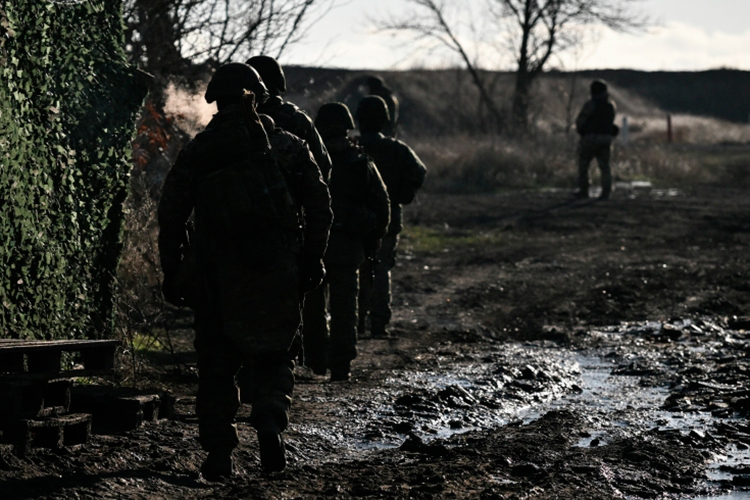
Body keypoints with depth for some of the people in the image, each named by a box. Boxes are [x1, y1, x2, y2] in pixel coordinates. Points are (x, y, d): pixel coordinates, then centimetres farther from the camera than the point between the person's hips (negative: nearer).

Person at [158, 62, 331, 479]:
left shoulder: (197, 152, 5)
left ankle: (220, 455, 6)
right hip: (277, 271, 0)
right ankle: (271, 418, -14)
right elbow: (318, 200, 0)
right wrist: (313, 258, 4)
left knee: (217, 366, 9)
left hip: (219, 273, 0)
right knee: (275, 358, 13)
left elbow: (172, 215, 3)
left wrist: (172, 273, 9)